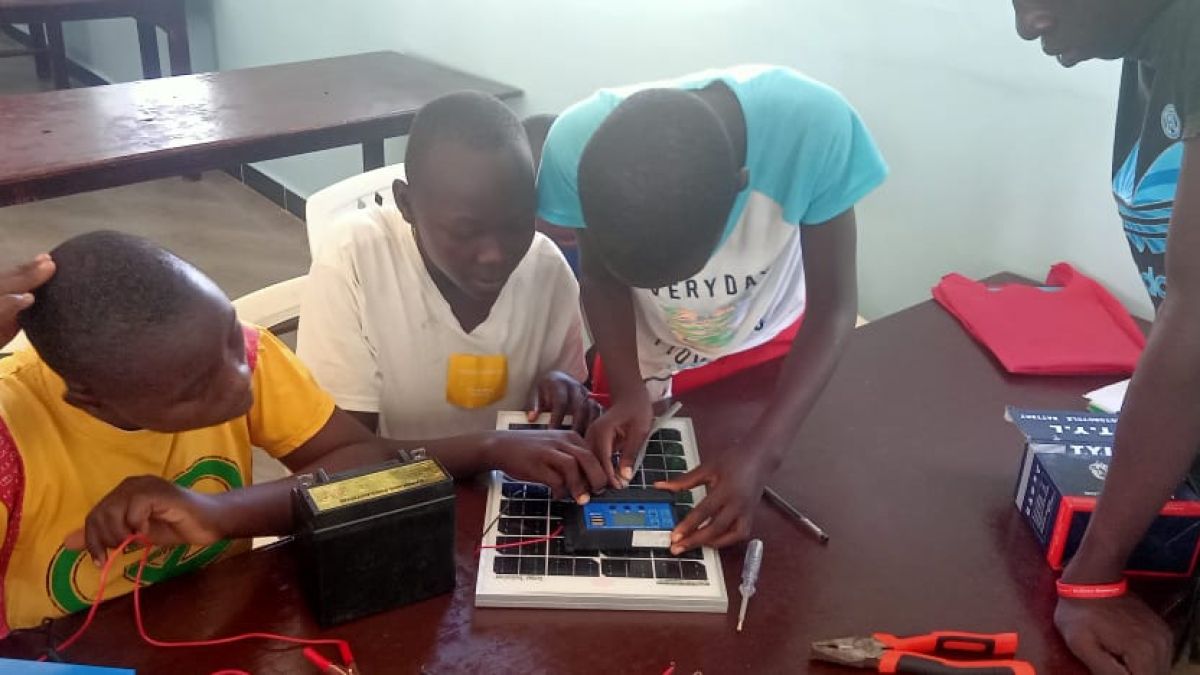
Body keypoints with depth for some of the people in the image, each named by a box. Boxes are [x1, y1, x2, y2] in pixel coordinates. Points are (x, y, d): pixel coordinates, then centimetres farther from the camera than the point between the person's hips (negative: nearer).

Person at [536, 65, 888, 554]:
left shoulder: (814, 124, -39)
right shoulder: (578, 142, -35)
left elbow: (833, 306, -26)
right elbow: (601, 279, -15)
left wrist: (760, 454, -37)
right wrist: (627, 391, -30)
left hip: (767, 345, 0)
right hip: (644, 352, 1)